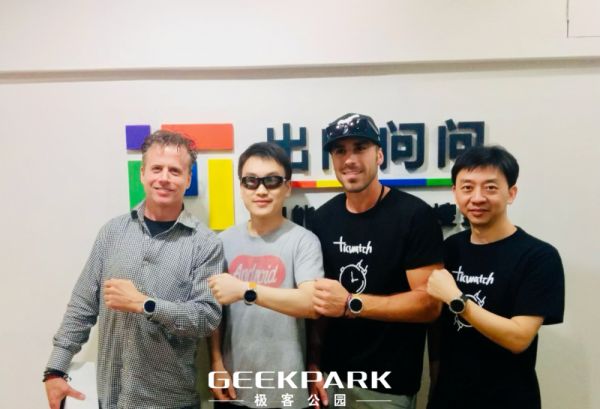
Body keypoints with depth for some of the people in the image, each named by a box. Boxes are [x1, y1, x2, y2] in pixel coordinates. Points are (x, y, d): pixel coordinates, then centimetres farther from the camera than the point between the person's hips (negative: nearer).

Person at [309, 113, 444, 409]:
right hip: (332, 375, 4)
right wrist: (314, 364, -2)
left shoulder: (415, 215, -14)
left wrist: (351, 304, -24)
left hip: (389, 385, -4)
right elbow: (318, 301, 6)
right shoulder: (323, 218, 1)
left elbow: (429, 304, -17)